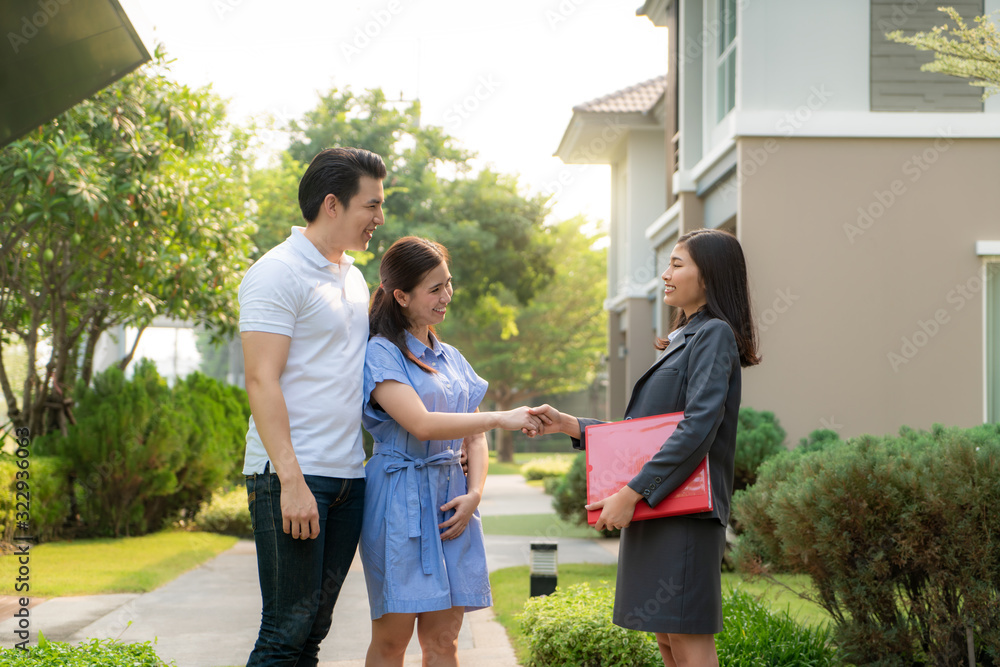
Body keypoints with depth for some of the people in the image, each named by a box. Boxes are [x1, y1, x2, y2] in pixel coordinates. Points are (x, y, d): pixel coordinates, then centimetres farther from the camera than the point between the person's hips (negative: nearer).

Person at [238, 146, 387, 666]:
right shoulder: (278, 273, -8)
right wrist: (291, 479, -22)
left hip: (349, 477, 8)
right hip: (291, 477, -8)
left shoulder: (353, 277, 19)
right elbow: (261, 381, -14)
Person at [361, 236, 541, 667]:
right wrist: (500, 418, -16)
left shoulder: (450, 358, 16)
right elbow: (421, 424, -18)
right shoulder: (380, 353, -6)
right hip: (400, 499, -6)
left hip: (451, 500, 6)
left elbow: (474, 438, 16)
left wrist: (474, 494, -1)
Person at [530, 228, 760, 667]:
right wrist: (567, 425, 11)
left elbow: (697, 430, -20)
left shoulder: (714, 335, -9)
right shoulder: (681, 341, 21)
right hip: (652, 508, 10)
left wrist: (631, 492, -22)